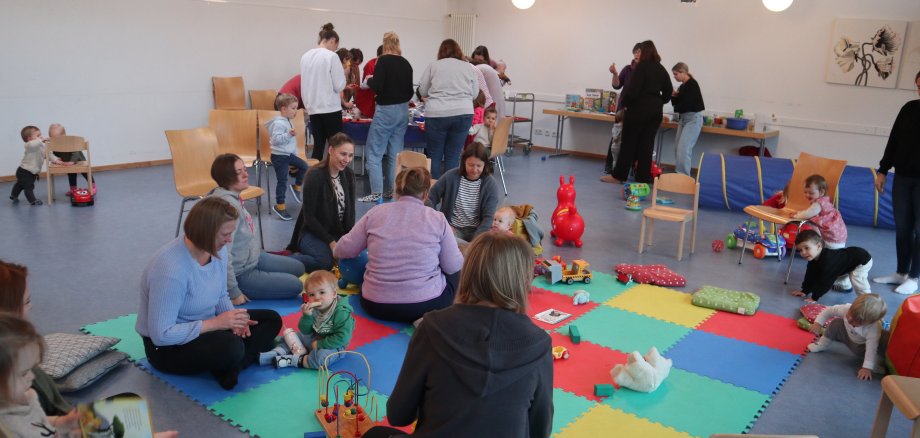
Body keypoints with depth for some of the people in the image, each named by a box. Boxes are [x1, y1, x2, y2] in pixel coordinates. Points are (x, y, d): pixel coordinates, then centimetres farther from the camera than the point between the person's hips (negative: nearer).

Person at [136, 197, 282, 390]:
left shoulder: (217, 250, -8)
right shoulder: (171, 269, -32)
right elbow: (161, 335, -30)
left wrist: (234, 319, -13)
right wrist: (216, 322, -27)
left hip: (204, 328, 8)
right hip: (167, 347, -8)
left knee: (271, 320, 0)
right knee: (230, 347, -35)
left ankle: (227, 367, -13)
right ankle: (252, 355, -3)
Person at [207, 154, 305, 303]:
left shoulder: (233, 196, 2)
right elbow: (223, 253, -32)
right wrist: (234, 293, -26)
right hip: (240, 273, -10)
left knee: (298, 268, 18)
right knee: (295, 286, -6)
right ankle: (246, 292, 2)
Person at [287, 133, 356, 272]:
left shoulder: (348, 175, 1)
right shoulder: (315, 176, -18)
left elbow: (350, 210, 5)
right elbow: (309, 216, -18)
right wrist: (330, 242, -22)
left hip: (338, 232, 7)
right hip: (312, 232, -7)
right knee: (326, 261, -33)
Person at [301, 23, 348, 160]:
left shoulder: (305, 56, 8)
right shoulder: (331, 56, -11)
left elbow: (304, 84, 15)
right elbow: (339, 86, -12)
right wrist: (343, 74, 7)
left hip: (313, 108, 6)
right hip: (331, 108, -6)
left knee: (318, 146, 9)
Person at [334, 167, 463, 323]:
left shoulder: (375, 212, -1)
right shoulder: (437, 219, -5)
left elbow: (342, 251, 4)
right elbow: (453, 266, 0)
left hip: (376, 306, 4)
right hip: (426, 305, -4)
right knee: (456, 274, 26)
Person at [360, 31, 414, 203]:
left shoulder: (383, 60, -9)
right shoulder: (406, 63, 6)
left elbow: (377, 86, -16)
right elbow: (410, 92, 10)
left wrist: (369, 80, 4)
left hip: (386, 110, -6)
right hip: (403, 111, 6)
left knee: (375, 153, 0)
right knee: (395, 153, 11)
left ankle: (376, 193, -3)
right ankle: (392, 190, 14)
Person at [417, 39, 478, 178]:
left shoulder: (433, 65, 7)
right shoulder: (468, 67, 12)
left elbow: (422, 91, 11)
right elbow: (475, 94, 15)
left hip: (437, 114, -1)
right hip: (463, 114, 2)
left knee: (434, 155, 7)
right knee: (453, 156, 6)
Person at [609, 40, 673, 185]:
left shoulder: (641, 66, -9)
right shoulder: (661, 69, 11)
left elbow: (633, 89, -16)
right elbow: (668, 91, 13)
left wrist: (624, 103, -4)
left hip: (639, 108, -6)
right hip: (655, 110, 6)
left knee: (629, 142, 1)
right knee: (647, 144, 7)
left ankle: (618, 175, 7)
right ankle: (643, 177, 8)